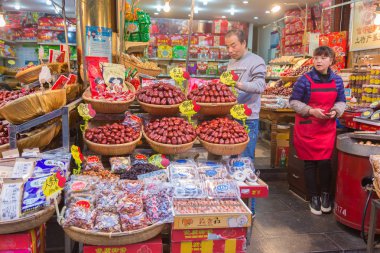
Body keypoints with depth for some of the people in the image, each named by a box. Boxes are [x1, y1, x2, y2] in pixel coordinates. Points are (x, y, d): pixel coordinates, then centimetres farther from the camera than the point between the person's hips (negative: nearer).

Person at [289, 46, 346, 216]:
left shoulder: (337, 81, 4)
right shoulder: (305, 80, -9)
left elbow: (341, 102, 13)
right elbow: (293, 102, -7)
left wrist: (335, 111, -8)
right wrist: (311, 111, -18)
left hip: (328, 127, 3)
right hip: (307, 127, -2)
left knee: (325, 162, -1)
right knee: (310, 163, 4)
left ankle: (325, 195, 21)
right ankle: (313, 197, 19)